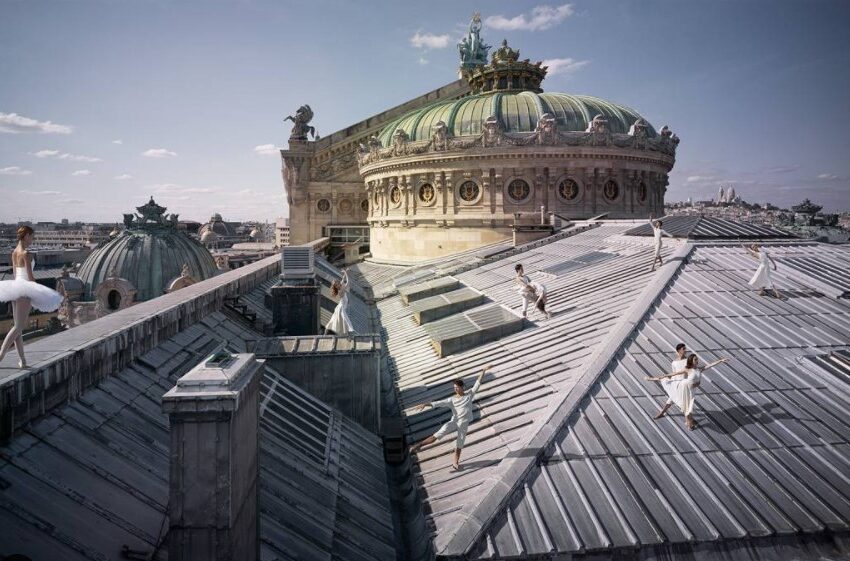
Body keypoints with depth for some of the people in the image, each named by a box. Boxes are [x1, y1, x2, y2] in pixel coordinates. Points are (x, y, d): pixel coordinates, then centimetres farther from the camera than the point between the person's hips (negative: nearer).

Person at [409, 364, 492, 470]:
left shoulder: (469, 394, 2)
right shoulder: (451, 400, 1)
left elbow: (478, 383, 1)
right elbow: (438, 403, -5)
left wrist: (483, 371, -4)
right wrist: (425, 404, -16)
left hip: (464, 423, 1)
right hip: (454, 421, -1)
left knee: (459, 444, 9)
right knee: (438, 434, -17)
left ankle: (455, 463, 25)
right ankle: (419, 445, -16)